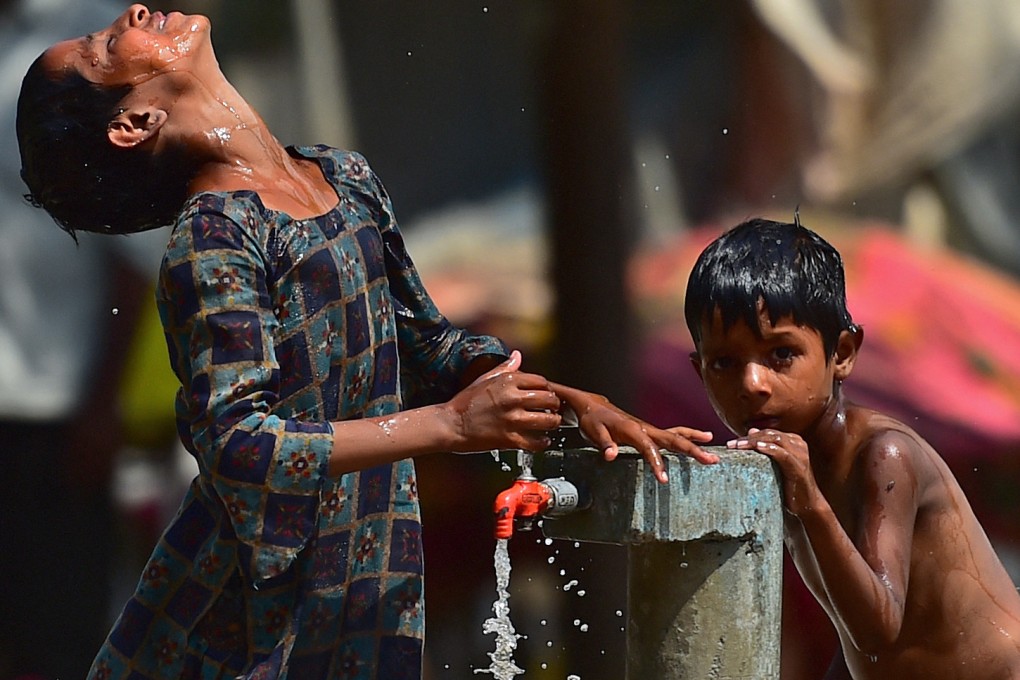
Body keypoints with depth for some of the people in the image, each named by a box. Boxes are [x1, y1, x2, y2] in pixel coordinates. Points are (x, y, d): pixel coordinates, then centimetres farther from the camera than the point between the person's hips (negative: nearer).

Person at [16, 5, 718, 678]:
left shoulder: (346, 178, 7)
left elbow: (429, 344, 15)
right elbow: (238, 446, -23)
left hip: (374, 579, 6)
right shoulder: (212, 239, -17)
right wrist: (452, 423, -25)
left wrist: (575, 401, 1)